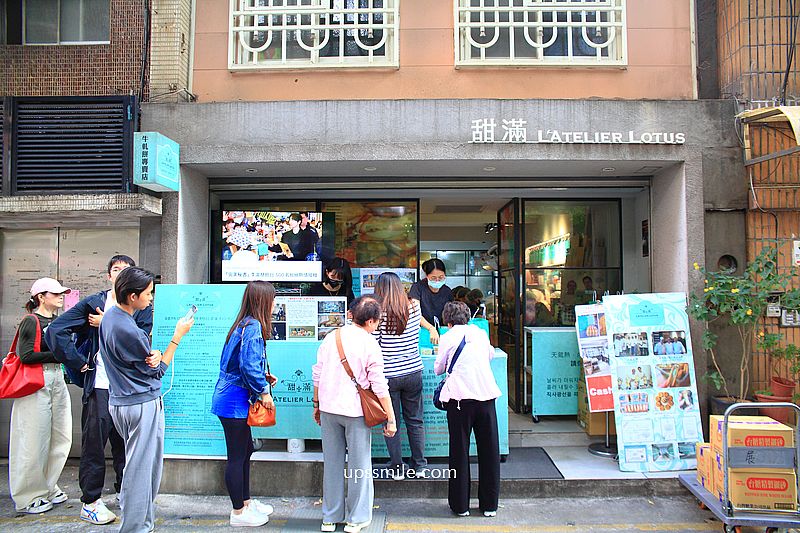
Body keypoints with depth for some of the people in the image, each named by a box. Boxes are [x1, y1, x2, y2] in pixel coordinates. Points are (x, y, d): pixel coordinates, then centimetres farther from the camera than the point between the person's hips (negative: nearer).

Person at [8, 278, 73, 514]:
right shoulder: (31, 321, -8)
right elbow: (26, 355, -16)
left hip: (57, 381, 8)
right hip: (36, 385, -8)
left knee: (60, 438, 10)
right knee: (35, 441, -1)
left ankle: (48, 488, 25)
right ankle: (29, 497, 12)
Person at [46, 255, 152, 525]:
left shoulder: (143, 307, 5)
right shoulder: (93, 303, 2)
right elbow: (56, 330, -4)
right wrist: (80, 363, -6)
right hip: (100, 384, -2)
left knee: (126, 442, 13)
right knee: (94, 442, 4)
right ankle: (90, 502, 17)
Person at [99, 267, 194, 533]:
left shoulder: (111, 315, 5)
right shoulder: (127, 330, -24)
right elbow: (157, 371, -11)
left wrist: (154, 355, -10)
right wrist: (178, 335, -7)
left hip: (122, 400, 10)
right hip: (142, 404, -10)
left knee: (142, 463, 20)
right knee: (140, 467, 1)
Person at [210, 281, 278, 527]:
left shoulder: (245, 324, 10)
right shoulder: (253, 326, -20)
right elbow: (249, 365, -25)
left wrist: (264, 376, 11)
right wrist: (263, 391, -14)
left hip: (232, 399, 10)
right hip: (235, 402, -10)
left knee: (246, 451, 20)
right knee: (237, 456, 3)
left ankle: (245, 502, 34)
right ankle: (238, 512, 16)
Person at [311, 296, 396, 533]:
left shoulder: (331, 338, 3)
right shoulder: (370, 344, -10)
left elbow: (317, 374, 8)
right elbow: (380, 386, -11)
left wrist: (317, 404, 19)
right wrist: (391, 419, -5)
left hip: (328, 409, 5)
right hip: (355, 410, -5)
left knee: (332, 463, 15)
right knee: (359, 465, 9)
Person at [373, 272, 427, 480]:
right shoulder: (414, 308, -3)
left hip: (388, 375, -3)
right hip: (413, 371, 3)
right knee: (415, 420, 14)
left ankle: (397, 468, 19)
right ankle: (420, 466, 23)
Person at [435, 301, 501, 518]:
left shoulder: (447, 337, 3)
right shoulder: (480, 332, 13)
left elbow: (438, 369, 12)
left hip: (460, 398, -3)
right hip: (486, 394, 3)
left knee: (460, 451, 8)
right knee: (489, 450, 11)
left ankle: (460, 505, 15)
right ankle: (489, 505, 20)